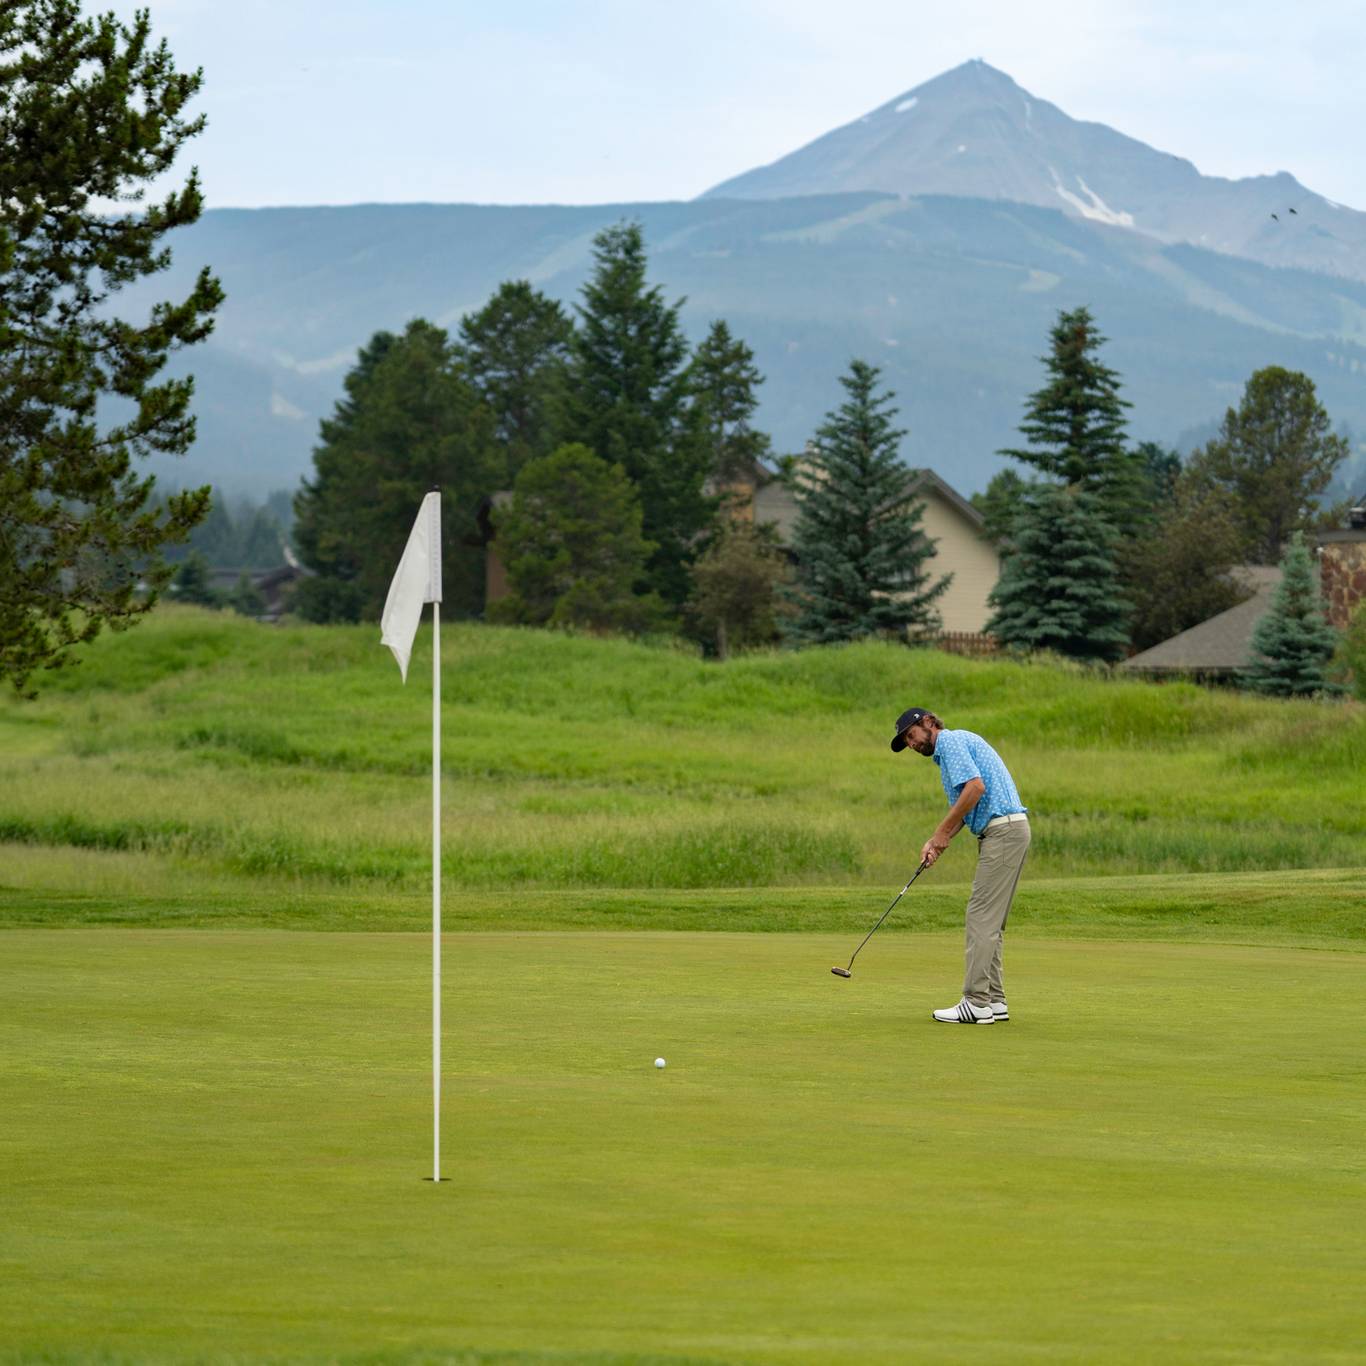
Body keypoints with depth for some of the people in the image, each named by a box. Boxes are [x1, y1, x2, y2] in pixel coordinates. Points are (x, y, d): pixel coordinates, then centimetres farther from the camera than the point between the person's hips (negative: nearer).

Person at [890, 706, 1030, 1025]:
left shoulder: (951, 741, -7)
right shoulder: (949, 750, 25)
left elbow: (975, 786, -22)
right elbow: (961, 810, 21)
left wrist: (943, 831, -13)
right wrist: (935, 842, 4)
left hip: (1002, 831, -10)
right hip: (1008, 831, 10)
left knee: (982, 917, -10)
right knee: (990, 921, 12)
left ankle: (977, 1003, -11)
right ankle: (993, 1000, 12)